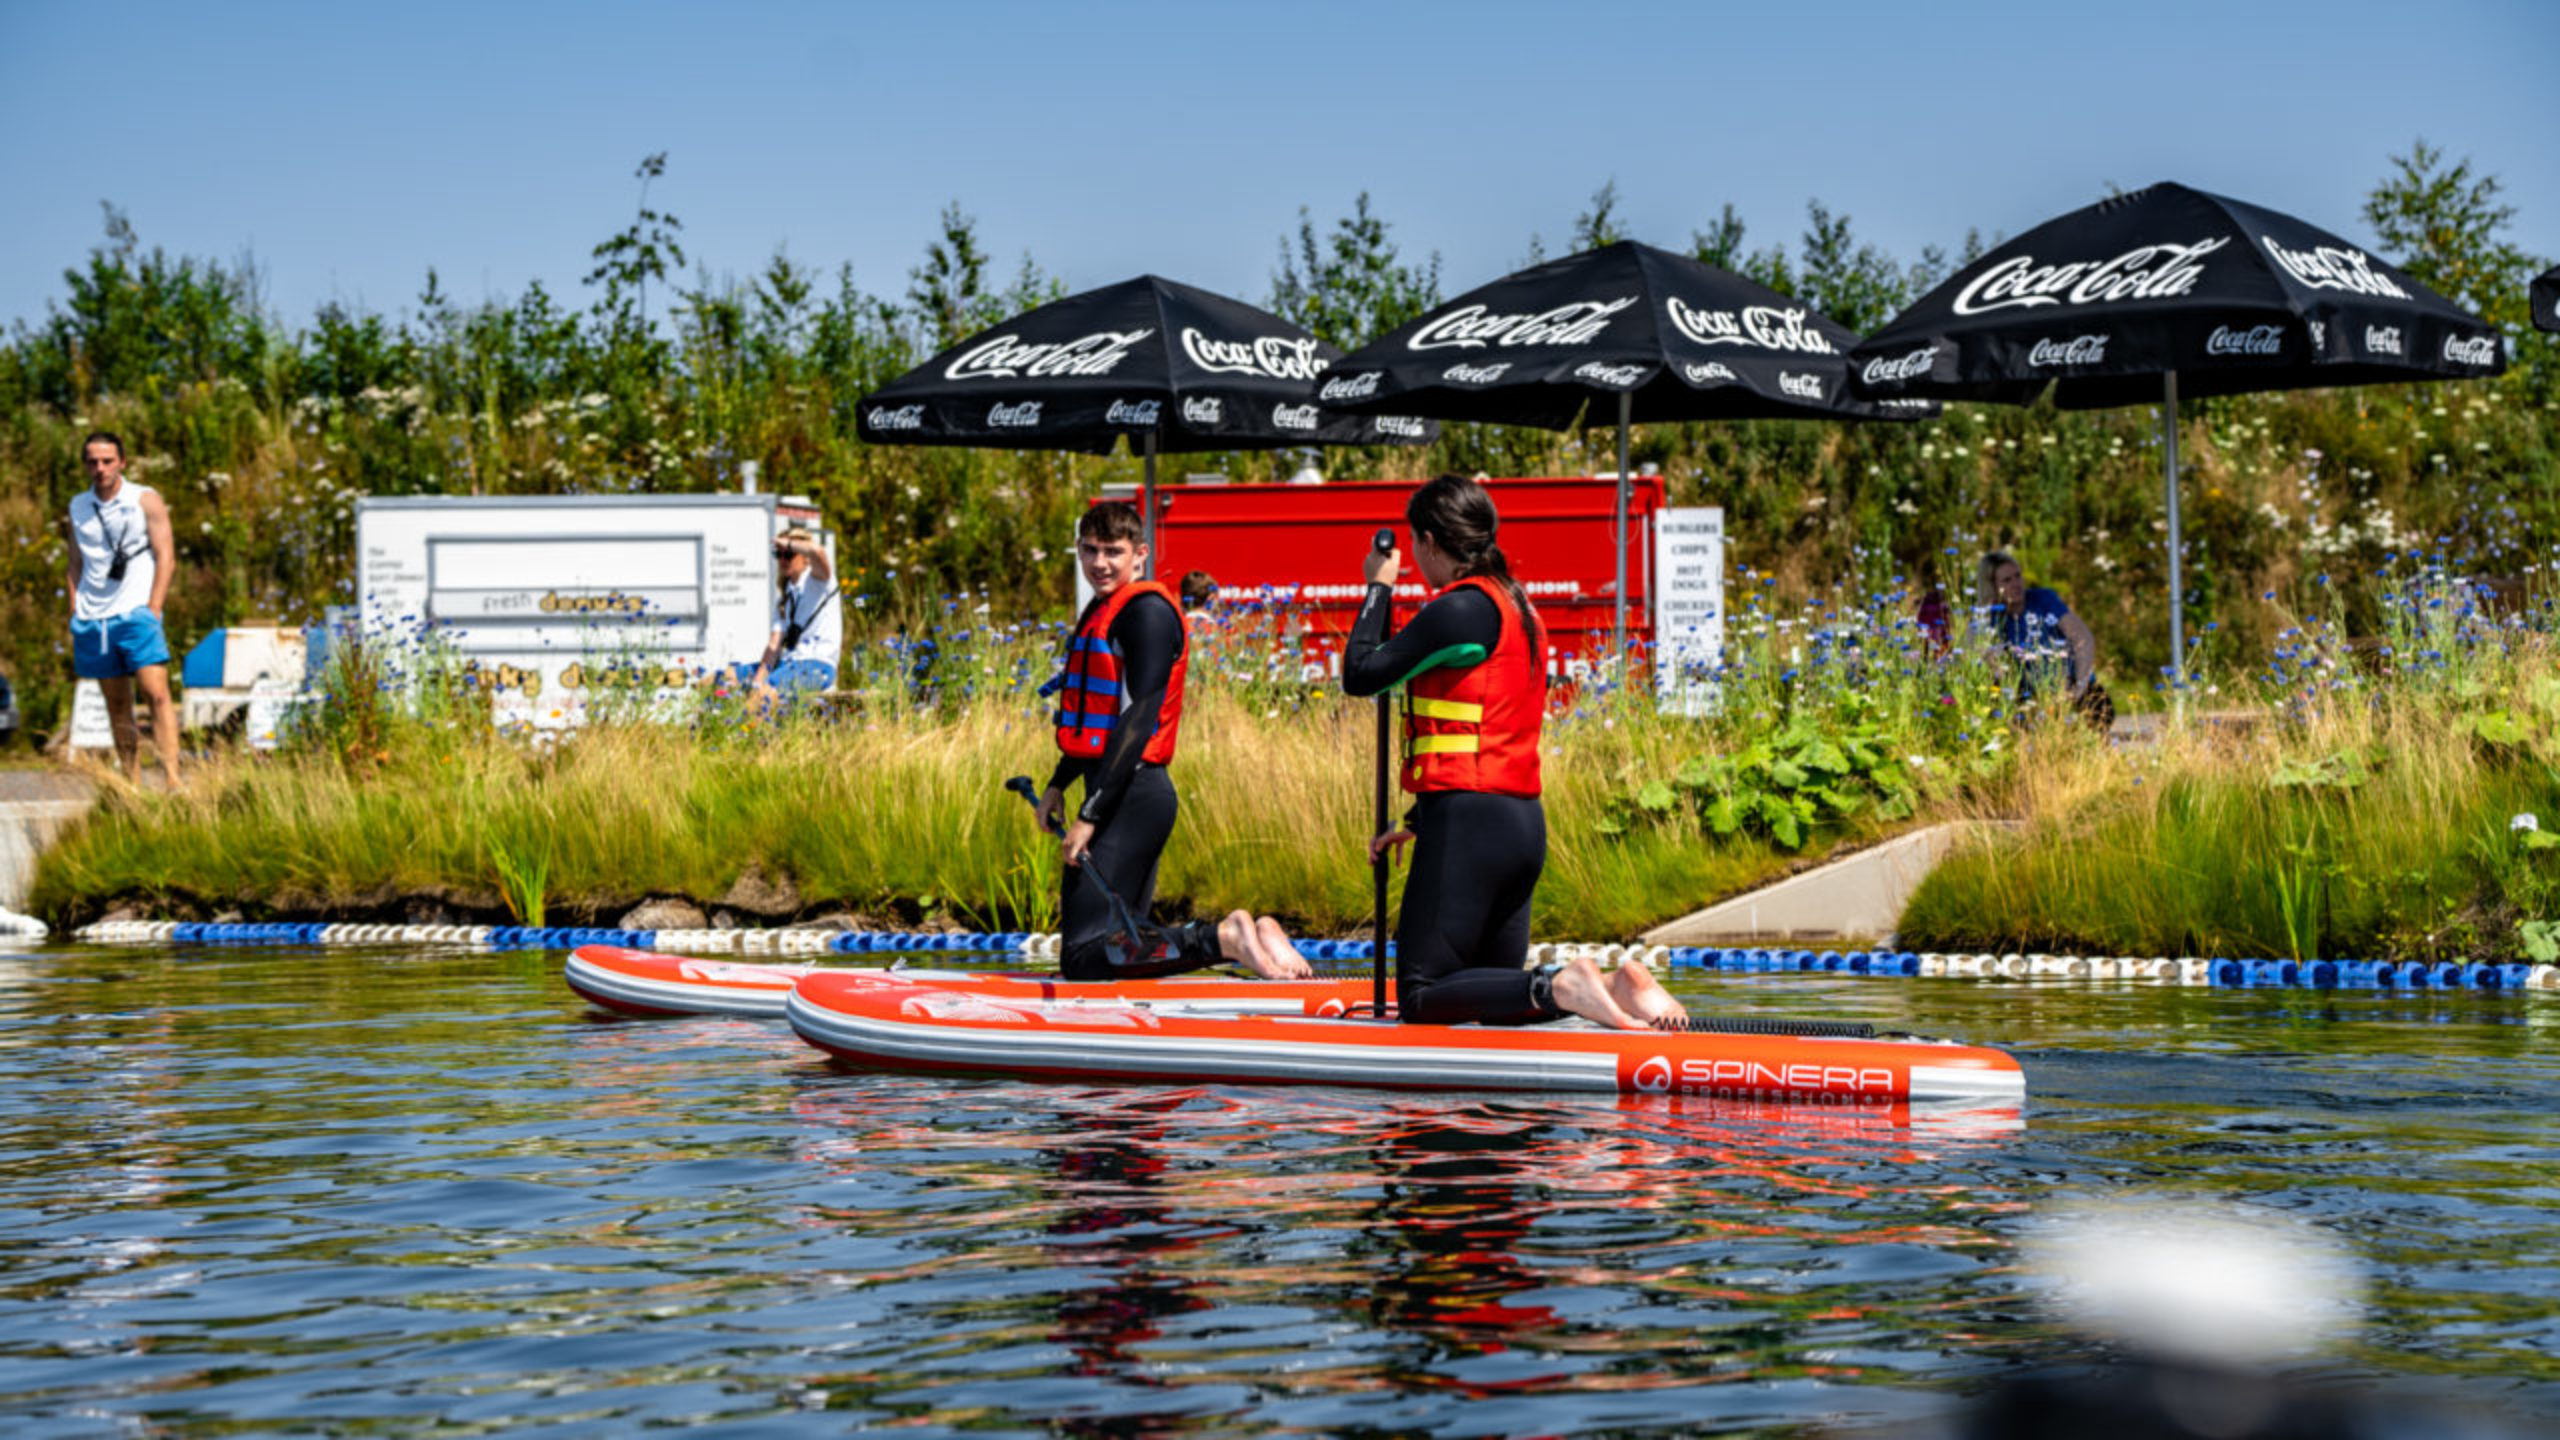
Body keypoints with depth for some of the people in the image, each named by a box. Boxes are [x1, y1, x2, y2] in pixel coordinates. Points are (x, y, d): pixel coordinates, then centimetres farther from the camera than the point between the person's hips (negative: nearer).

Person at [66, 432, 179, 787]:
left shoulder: (146, 500, 2)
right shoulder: (78, 507, 13)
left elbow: (165, 558, -1)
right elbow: (76, 564, 19)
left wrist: (153, 610, -9)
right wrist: (75, 615, 9)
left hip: (136, 613, -4)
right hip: (93, 618, 4)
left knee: (156, 693, -17)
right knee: (117, 705, 6)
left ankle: (173, 780, -22)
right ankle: (132, 784, 10)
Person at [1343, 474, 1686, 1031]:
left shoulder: (1463, 609, -12)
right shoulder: (1518, 608, 18)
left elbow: (1362, 674, -9)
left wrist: (1378, 588, 6)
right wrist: (1417, 824, 26)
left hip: (1470, 828, -9)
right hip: (1525, 823, 9)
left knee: (1422, 995, -7)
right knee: (1497, 998, 15)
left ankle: (1558, 988, -26)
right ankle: (1616, 984, -7)